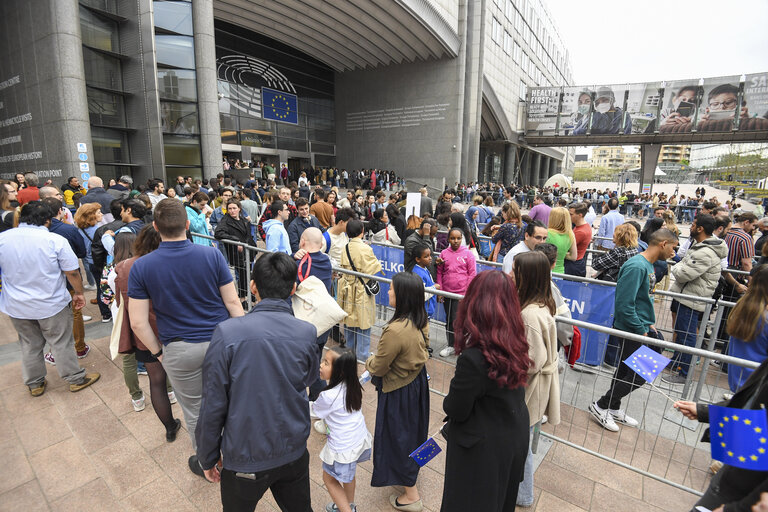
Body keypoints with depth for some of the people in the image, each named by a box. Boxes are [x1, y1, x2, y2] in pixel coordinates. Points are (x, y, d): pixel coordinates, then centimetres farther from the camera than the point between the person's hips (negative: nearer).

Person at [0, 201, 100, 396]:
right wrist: (79, 293, 1)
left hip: (17, 307, 4)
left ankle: (34, 384, 34)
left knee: (29, 345, 19)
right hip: (52, 306, -4)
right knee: (62, 343, 10)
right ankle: (76, 379, 23)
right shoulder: (56, 240, -18)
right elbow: (72, 272, -13)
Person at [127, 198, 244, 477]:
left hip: (180, 350, 0)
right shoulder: (212, 255, -11)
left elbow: (138, 323, -8)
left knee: (194, 411, 19)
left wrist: (157, 351, 6)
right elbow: (233, 302, -8)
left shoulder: (141, 267, -10)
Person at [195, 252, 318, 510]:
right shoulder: (307, 333, -14)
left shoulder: (227, 333, -22)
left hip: (245, 459, -2)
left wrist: (207, 458, 2)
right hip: (294, 454, 2)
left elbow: (213, 405, -15)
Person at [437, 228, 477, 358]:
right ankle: (451, 345, 26)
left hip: (461, 294, -3)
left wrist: (467, 293, -6)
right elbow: (439, 273, 8)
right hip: (447, 293, 4)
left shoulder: (468, 254, -3)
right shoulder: (444, 254, 3)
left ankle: (452, 346, 10)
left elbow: (472, 274, -2)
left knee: (456, 320, -6)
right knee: (449, 319, 13)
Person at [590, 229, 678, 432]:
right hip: (631, 330, -10)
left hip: (640, 327, 10)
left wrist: (650, 323, 13)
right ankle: (601, 406, 13)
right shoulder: (637, 266, -23)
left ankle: (614, 408, 35)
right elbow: (624, 305, -27)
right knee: (638, 376, -1)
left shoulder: (649, 265, 9)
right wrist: (642, 331, -18)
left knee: (626, 369, 19)